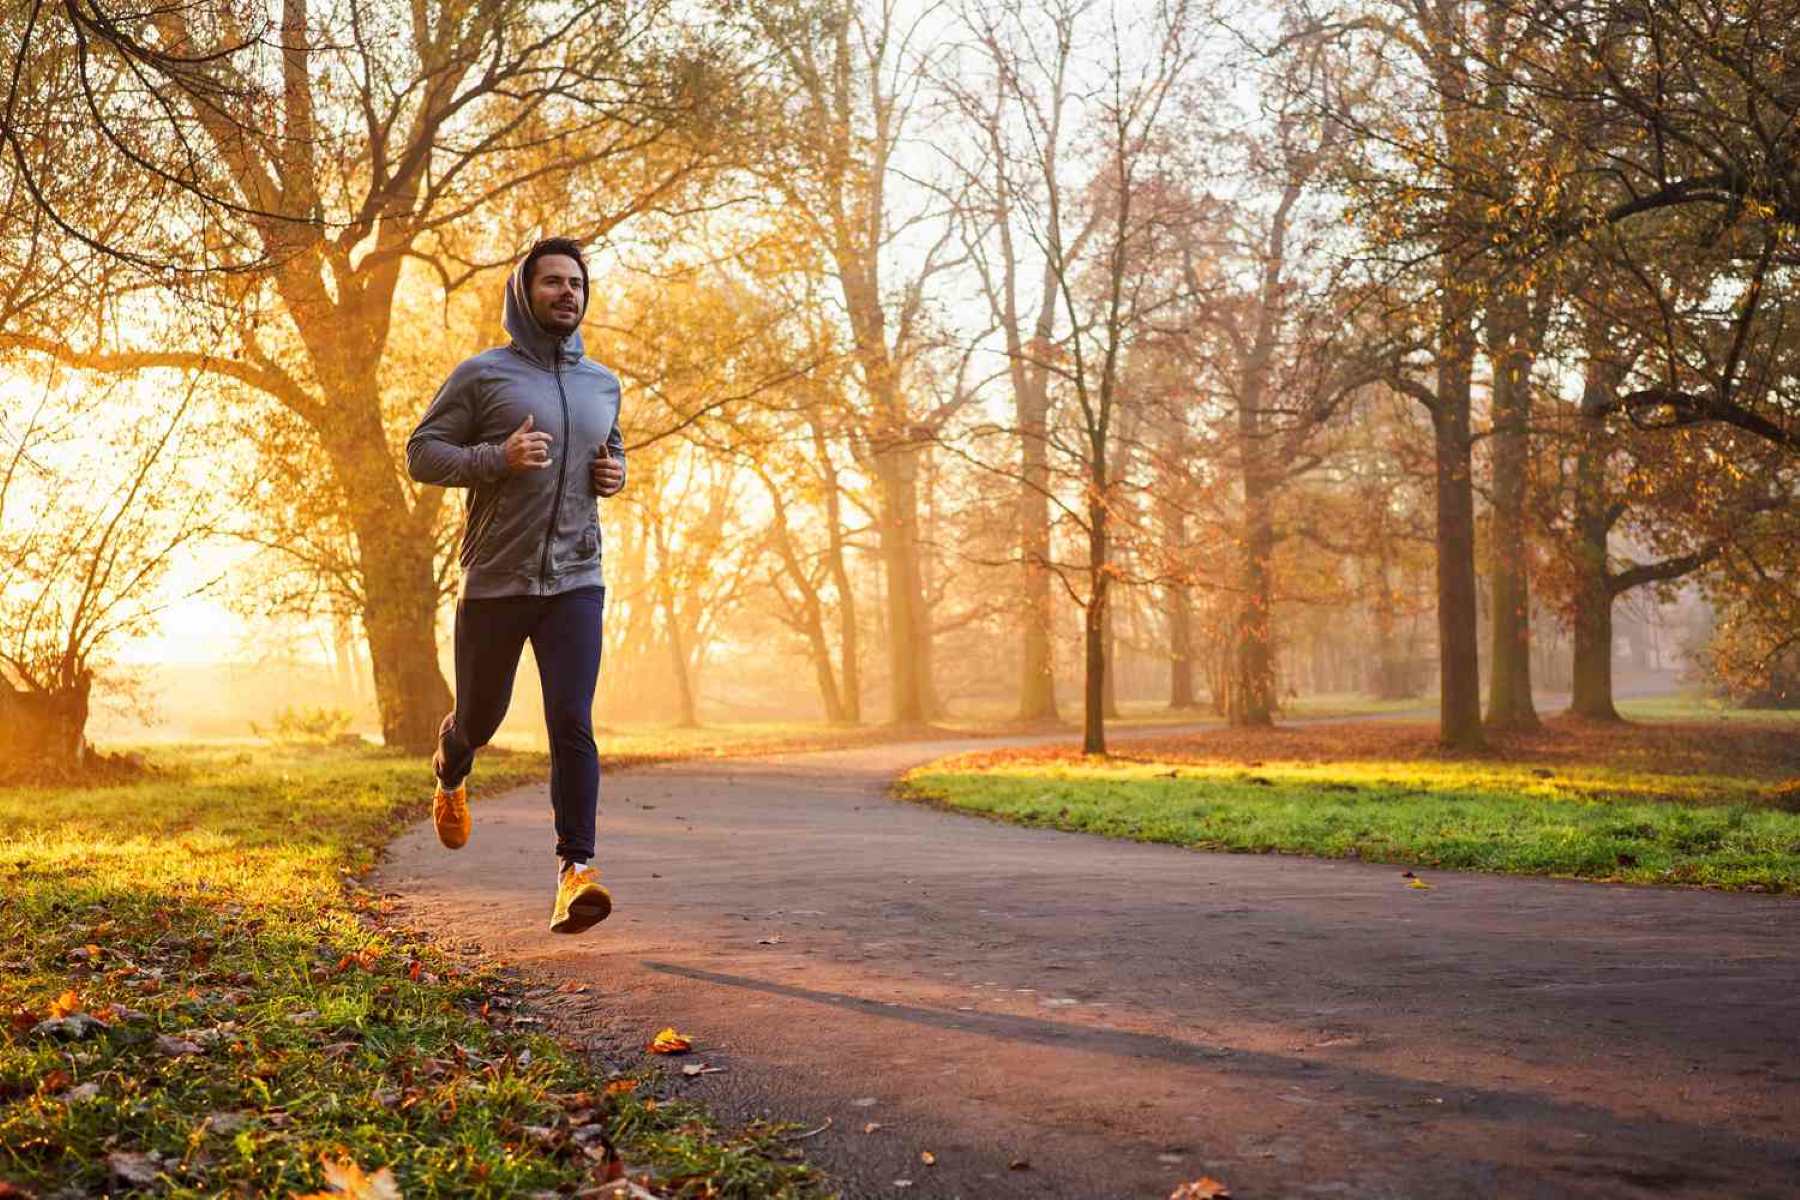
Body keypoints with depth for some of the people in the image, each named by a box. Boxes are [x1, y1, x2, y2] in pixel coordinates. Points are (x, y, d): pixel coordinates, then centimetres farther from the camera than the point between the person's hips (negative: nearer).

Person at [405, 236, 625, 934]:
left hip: (576, 581, 2)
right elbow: (421, 454, -4)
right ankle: (451, 777, 51)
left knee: (572, 725, -13)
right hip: (495, 582, -1)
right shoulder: (482, 375, -2)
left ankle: (576, 868, -13)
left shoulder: (602, 384, 12)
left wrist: (615, 474, 4)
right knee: (479, 716, 16)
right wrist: (498, 458, -19)